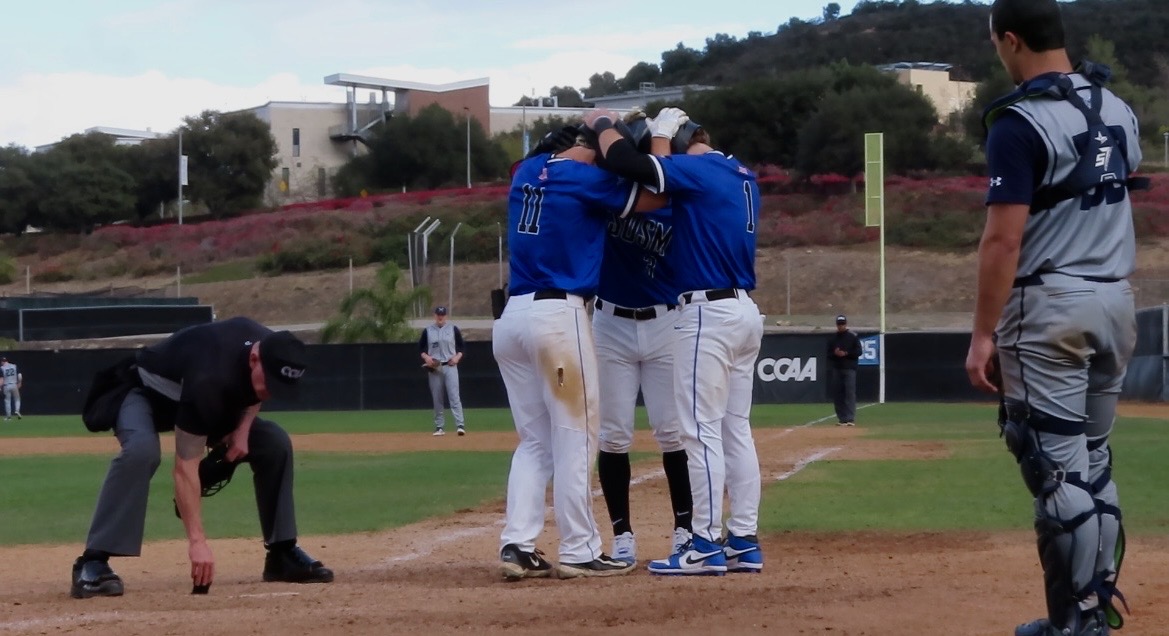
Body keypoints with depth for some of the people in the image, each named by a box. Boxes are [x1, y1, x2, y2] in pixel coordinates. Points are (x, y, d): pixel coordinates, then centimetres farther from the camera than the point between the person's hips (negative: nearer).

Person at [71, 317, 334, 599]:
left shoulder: (274, 351, -22)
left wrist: (243, 428, -14)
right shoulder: (209, 379, -43)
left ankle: (283, 554, 6)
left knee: (275, 442, -6)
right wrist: (197, 540, -47)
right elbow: (186, 465, -42)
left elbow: (254, 391, 5)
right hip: (145, 393, -7)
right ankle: (92, 564, -38)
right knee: (141, 450, -39)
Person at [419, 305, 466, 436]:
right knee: (437, 399, 4)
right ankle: (439, 427, 11)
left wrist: (457, 357, -9)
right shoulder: (427, 331, 7)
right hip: (434, 368, 2)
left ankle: (460, 425, -19)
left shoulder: (453, 329, 6)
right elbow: (421, 348, 11)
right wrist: (426, 357, -8)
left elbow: (461, 346, 9)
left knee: (454, 396, -13)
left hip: (450, 367, -2)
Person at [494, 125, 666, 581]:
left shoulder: (527, 172, 14)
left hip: (511, 317, 8)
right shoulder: (586, 179, -6)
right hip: (558, 316, -8)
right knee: (575, 438, -1)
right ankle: (578, 552, 0)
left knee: (534, 440, 12)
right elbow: (654, 197, -1)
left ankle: (516, 545, 3)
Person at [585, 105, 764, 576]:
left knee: (702, 430, -6)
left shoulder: (696, 171, -12)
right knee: (735, 428, 10)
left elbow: (626, 164, -21)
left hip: (708, 313, -9)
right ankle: (744, 543, 11)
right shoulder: (742, 176, 14)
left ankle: (706, 546, -7)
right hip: (745, 312, 9)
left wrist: (604, 125, -3)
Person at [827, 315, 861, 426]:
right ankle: (842, 418, 10)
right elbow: (828, 354, 12)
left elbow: (858, 352, -3)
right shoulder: (832, 339, 12)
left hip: (849, 369, -4)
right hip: (836, 369, 4)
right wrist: (835, 353, -9)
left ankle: (850, 419, -16)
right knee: (837, 394, 3)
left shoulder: (853, 337, 1)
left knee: (850, 392, -12)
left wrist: (846, 353, -16)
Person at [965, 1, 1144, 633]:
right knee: (1093, 462, 15)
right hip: (1116, 302, 7)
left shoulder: (1020, 123, -14)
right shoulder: (1120, 111, 9)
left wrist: (983, 334, -14)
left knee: (1057, 468, -4)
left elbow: (1004, 238, -17)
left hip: (1050, 305, -7)